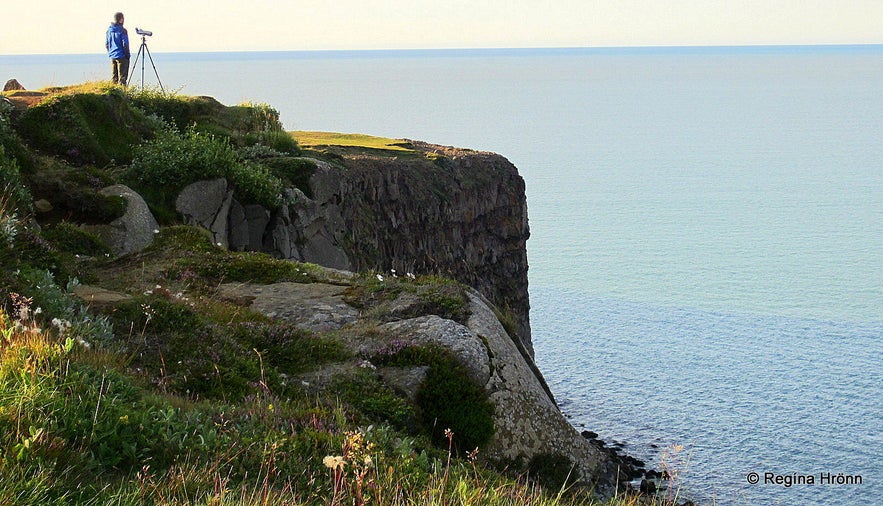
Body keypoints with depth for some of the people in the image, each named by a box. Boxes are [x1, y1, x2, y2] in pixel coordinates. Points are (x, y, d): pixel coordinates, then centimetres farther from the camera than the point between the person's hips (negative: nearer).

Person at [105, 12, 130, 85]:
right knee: (122, 76, -3)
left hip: (112, 56, 6)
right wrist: (127, 55, -6)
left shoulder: (109, 30, 7)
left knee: (114, 76, 12)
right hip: (121, 56, -6)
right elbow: (125, 44, -15)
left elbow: (106, 44, 12)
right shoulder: (122, 31, -13)